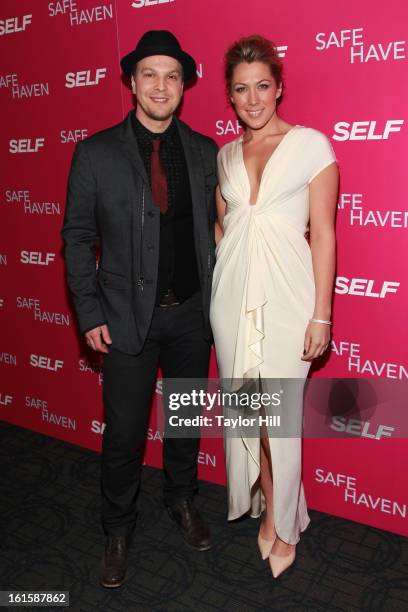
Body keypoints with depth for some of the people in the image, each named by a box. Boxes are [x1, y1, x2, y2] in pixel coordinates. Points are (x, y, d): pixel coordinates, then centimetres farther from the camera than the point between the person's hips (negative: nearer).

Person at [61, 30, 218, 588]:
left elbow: (213, 228, 7)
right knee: (123, 435, 7)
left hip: (192, 313, 3)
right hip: (128, 317, -2)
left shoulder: (205, 152, 1)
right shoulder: (96, 153, -5)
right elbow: (78, 237, -3)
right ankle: (118, 530, 33)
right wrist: (90, 313, -7)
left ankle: (182, 501, 44)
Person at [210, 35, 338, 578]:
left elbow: (323, 235, -4)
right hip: (231, 294, 4)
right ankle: (266, 503, 35)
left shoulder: (311, 145, -2)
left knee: (281, 416, 3)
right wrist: (210, 293, 10)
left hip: (285, 296, -4)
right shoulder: (225, 155, 11)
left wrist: (321, 315, -8)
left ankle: (285, 525, 26)